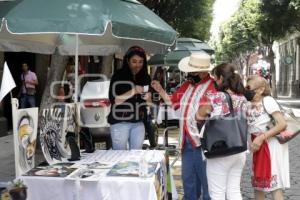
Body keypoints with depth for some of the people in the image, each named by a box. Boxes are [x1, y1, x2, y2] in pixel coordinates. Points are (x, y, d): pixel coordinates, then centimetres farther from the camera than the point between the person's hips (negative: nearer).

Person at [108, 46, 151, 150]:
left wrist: (148, 98, -9)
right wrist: (133, 92, -22)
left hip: (138, 123, 4)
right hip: (120, 122, -4)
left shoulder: (146, 77, 7)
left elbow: (151, 102, 14)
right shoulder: (118, 76, -7)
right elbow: (114, 100, -13)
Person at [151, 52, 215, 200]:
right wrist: (160, 91, 12)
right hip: (186, 140, 8)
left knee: (206, 179, 3)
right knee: (188, 178, 19)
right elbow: (173, 101, 24)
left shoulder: (213, 87, -13)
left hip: (202, 141, -8)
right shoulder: (187, 85, 13)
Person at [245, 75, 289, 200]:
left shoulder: (267, 101, -15)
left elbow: (282, 124, -20)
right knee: (257, 183, 14)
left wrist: (261, 137, -23)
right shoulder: (249, 105, 6)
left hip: (271, 146, -8)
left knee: (274, 184, -3)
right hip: (259, 147, 8)